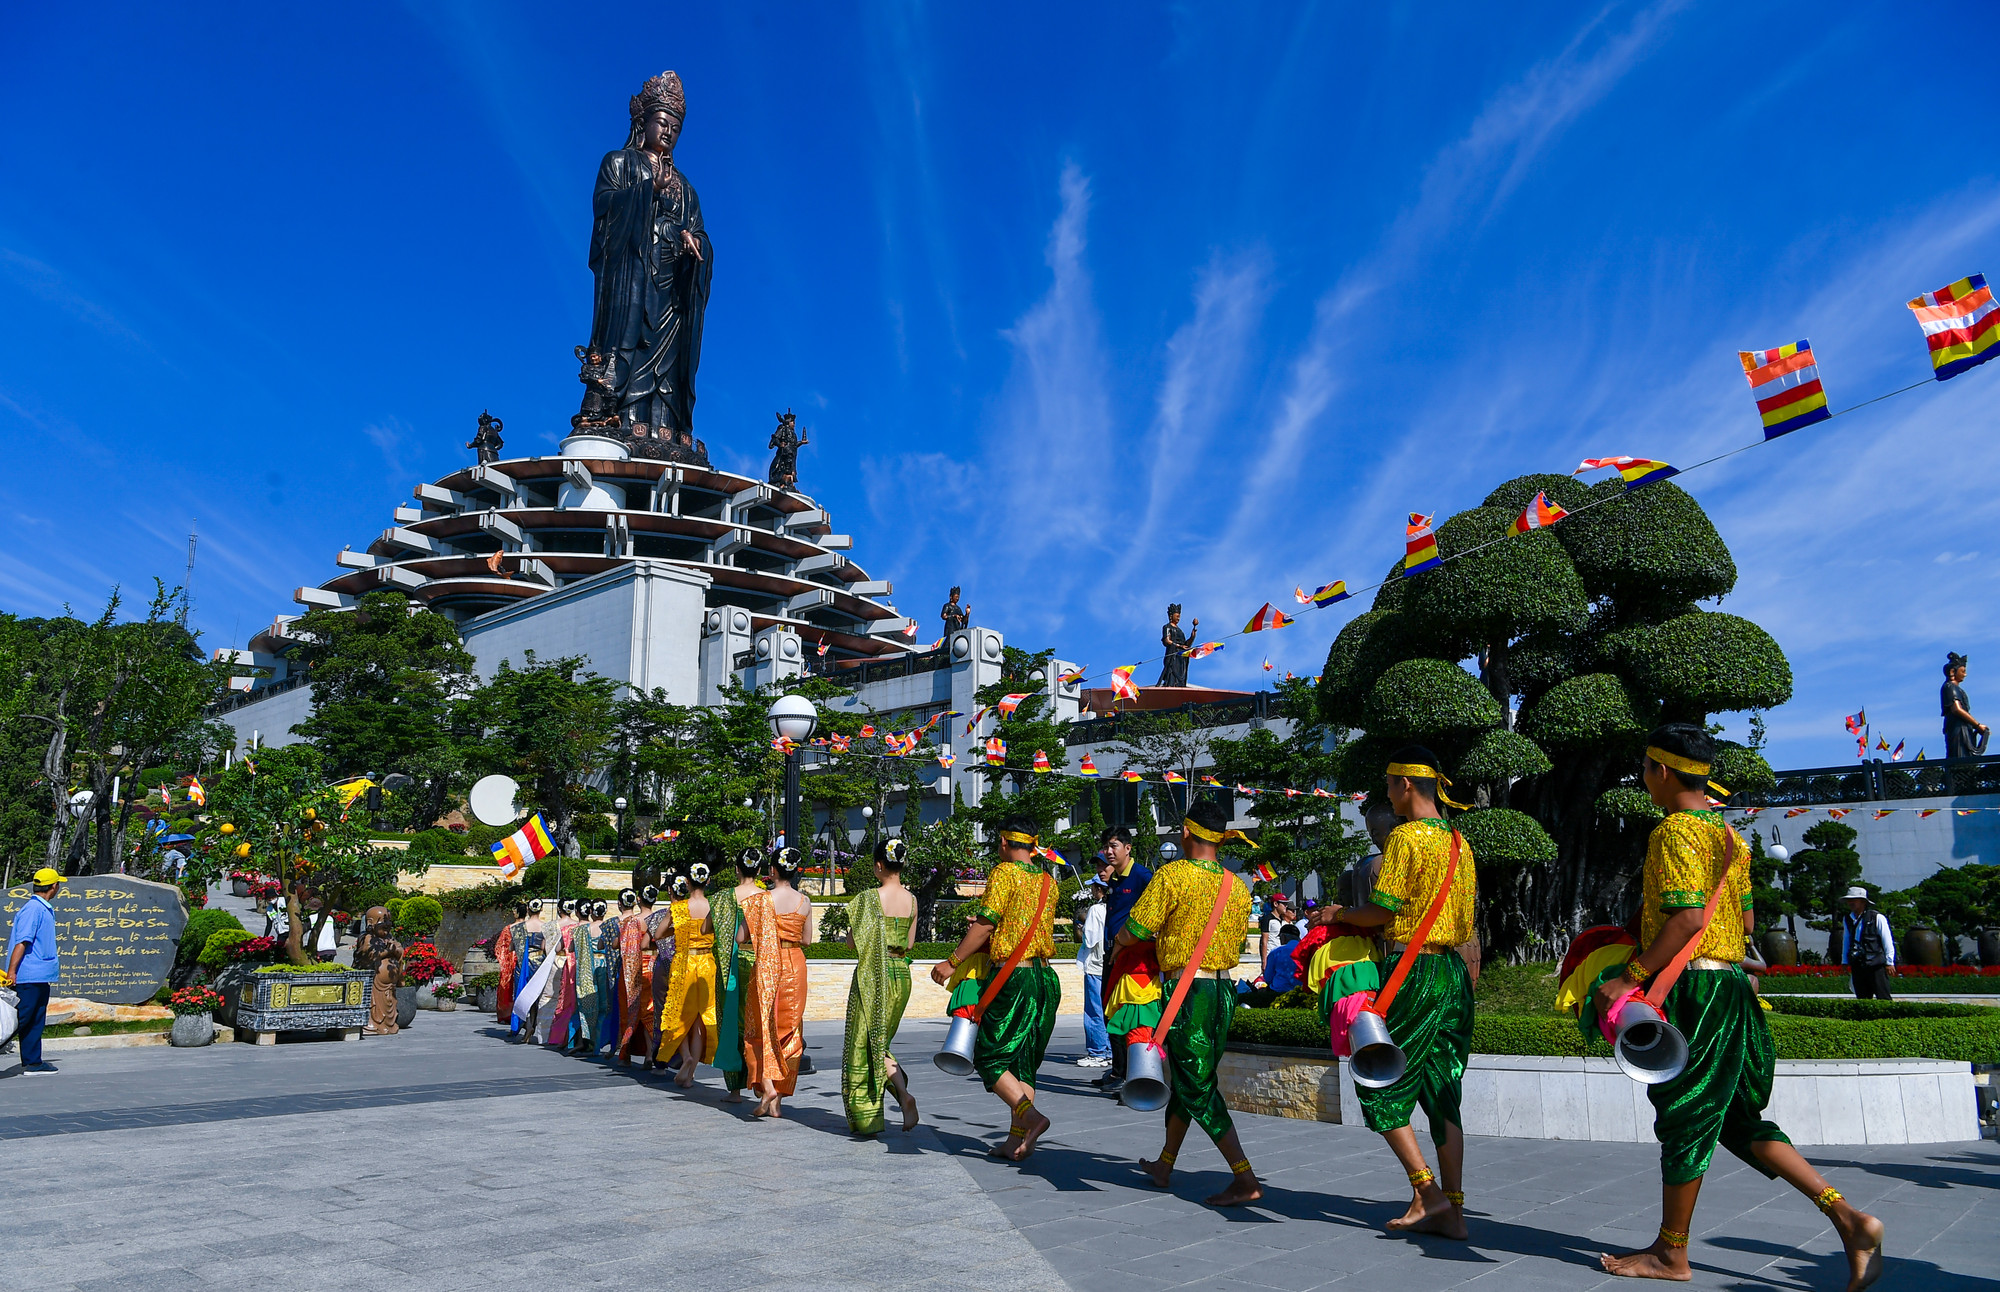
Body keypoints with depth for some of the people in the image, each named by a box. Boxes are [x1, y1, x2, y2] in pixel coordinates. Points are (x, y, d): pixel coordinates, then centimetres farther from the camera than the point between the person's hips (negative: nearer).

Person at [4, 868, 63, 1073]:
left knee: (36, 1021, 11)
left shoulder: (46, 909, 15)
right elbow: (21, 942, -20)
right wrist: (11, 971, -24)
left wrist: (54, 964, 28)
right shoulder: (32, 909, -14)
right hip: (29, 976, -10)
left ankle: (32, 1062, 14)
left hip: (41, 976, 10)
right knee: (19, 1020, -7)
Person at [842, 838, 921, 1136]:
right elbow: (908, 943, 11)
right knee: (880, 1041, 18)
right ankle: (903, 1093, -3)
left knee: (864, 1044, 5)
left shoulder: (869, 898, -12)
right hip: (902, 973, 5)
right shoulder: (911, 899, 3)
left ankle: (866, 1119, 3)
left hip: (872, 974, -5)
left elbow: (852, 942, -9)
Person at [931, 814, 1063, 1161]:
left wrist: (952, 962, -7)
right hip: (1044, 977, 7)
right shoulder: (1048, 881, 12)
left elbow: (985, 924, -13)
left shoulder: (1004, 872, -8)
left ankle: (1030, 1117, -13)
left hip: (1011, 977, -7)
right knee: (1023, 1059, 12)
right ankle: (1016, 1140, 11)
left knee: (989, 1056, 3)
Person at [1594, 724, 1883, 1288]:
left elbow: (1687, 918, -22)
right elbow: (1746, 919, 18)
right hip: (1730, 983, 9)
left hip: (1691, 987, -9)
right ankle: (1847, 1217, 7)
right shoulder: (1728, 834, 15)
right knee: (1736, 1119, 15)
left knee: (1684, 1118, 1)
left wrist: (1627, 978, -21)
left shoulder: (1674, 831, -14)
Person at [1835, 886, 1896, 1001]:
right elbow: (1846, 941, 21)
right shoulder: (1847, 919, 11)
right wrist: (1845, 962, 21)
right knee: (1862, 998, 7)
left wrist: (1889, 962, -3)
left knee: (1883, 997, -6)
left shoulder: (1877, 918, -5)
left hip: (1876, 965, -5)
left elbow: (1887, 941, -2)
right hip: (1857, 965, 5)